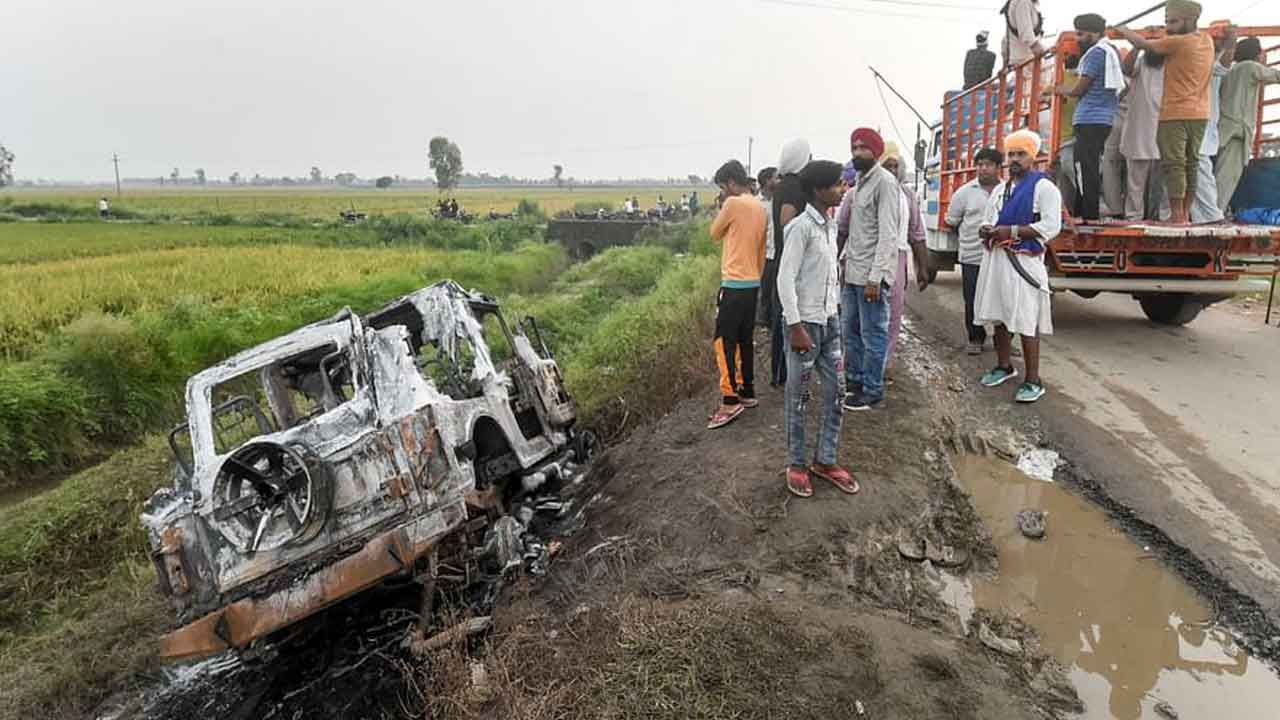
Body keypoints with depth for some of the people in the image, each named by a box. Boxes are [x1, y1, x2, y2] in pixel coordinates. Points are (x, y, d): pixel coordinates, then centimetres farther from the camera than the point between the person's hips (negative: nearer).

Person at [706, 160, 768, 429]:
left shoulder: (733, 203, -13)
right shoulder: (760, 208, 13)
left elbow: (715, 234, 0)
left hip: (734, 283, -9)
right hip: (752, 282, 9)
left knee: (725, 341, -7)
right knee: (745, 339, 14)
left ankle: (730, 401, -8)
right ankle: (747, 392, 21)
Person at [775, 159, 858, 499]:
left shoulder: (827, 225, 10)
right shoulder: (801, 226, -14)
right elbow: (785, 279, -18)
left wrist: (835, 313, 15)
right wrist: (796, 326, -21)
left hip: (830, 321, 8)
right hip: (806, 322, -8)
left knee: (835, 391, 10)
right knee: (799, 396, 4)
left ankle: (825, 460, 22)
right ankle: (796, 464, 17)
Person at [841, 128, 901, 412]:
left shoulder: (884, 181, -12)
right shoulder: (860, 182, 16)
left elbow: (887, 234, -17)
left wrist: (875, 276, -21)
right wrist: (844, 258, 13)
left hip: (871, 274, -9)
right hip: (852, 271, 9)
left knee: (873, 335, 0)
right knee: (851, 331, 16)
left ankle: (872, 392, 10)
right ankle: (854, 381, 29)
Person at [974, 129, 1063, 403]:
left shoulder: (1044, 187, -6)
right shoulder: (1000, 189, 18)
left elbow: (1051, 227, -15)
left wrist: (1011, 231, -19)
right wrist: (986, 230, 0)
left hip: (1023, 262, -7)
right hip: (995, 259, 8)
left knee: (1026, 322, -8)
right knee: (999, 317, 15)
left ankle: (1033, 381, -2)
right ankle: (1004, 366, 30)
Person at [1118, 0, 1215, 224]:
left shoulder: (1178, 42, -12)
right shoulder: (1207, 41, 10)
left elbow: (1143, 44, -5)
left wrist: (1124, 30, 11)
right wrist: (1170, 33, 12)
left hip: (1175, 115, -8)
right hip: (1200, 114, 8)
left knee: (1174, 164, -7)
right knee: (1191, 164, 10)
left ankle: (1177, 216, -11)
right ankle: (1185, 214, 14)